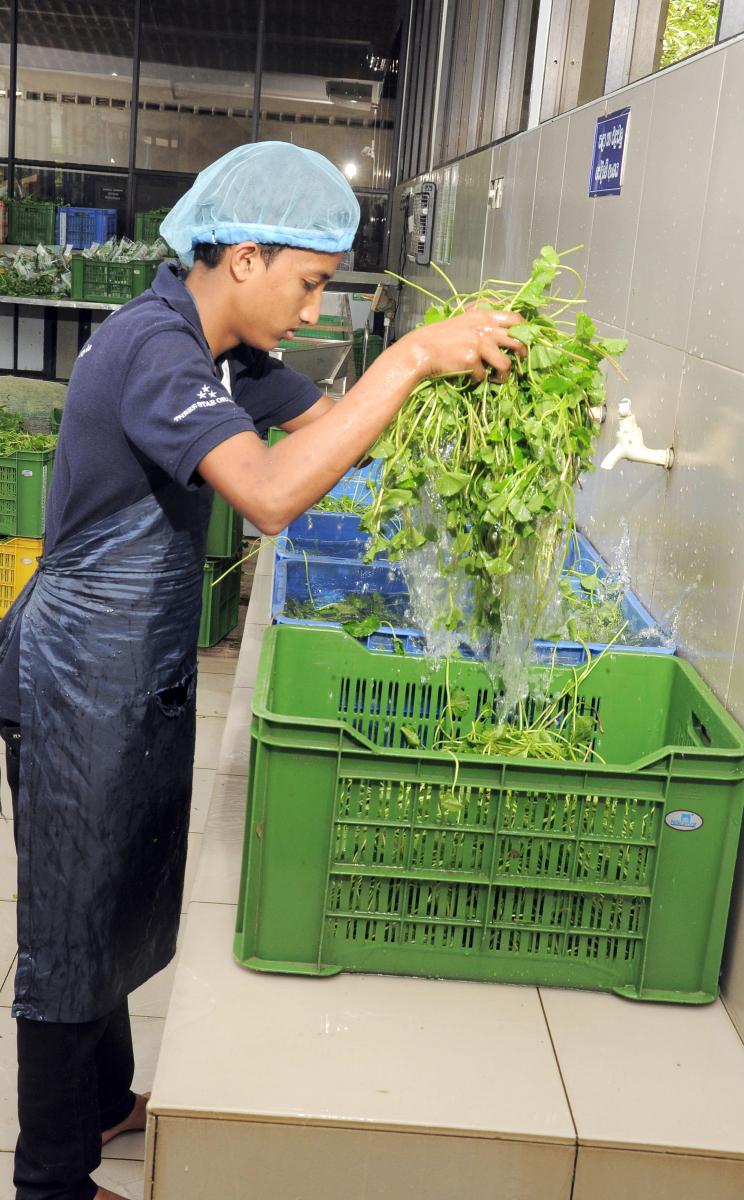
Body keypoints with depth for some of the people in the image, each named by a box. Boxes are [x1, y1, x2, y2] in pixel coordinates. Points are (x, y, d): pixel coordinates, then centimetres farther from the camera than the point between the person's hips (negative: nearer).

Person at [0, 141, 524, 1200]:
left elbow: (330, 425, 9)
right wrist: (411, 358, -37)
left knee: (116, 904, 23)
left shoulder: (223, 346, 4)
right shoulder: (151, 348, -27)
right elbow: (273, 493, -41)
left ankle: (105, 1102, 44)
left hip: (144, 676, 9)